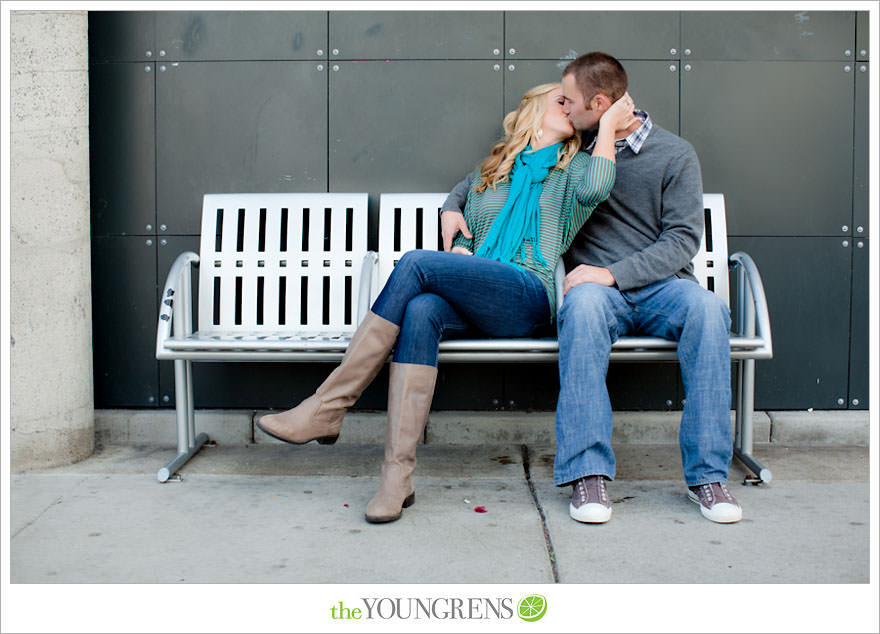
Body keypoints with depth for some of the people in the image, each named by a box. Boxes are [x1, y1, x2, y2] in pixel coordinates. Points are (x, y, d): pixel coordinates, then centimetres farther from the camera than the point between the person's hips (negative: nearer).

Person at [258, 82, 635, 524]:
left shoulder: (573, 168, 17)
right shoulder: (487, 175, 29)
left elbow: (595, 188, -9)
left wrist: (607, 125, 2)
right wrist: (456, 276, 4)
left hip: (529, 297, -4)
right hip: (475, 309, 4)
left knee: (415, 264, -26)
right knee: (422, 310, -33)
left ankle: (327, 408, -25)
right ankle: (398, 474, -37)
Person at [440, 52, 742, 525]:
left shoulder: (675, 154, 4)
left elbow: (683, 239, -4)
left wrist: (614, 273, -18)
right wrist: (453, 204, 8)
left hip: (662, 285, 0)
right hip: (598, 286, 1)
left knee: (707, 308, -35)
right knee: (584, 301, -37)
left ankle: (707, 473, -27)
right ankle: (588, 471, -38)